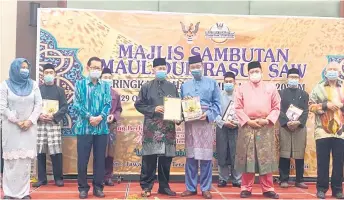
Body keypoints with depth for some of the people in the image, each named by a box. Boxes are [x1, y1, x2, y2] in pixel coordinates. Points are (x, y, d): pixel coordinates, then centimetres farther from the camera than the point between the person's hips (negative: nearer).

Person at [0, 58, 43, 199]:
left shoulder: (33, 85, 7)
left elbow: (39, 105, 3)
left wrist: (30, 121, -9)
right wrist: (17, 121, -10)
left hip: (29, 127, 2)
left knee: (26, 159, 1)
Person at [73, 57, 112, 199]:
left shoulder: (105, 86, 10)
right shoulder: (80, 84, 5)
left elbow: (108, 104, 3)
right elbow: (77, 104, -3)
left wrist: (100, 117, -15)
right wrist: (89, 117, -14)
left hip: (102, 127, 2)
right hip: (84, 127, -2)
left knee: (100, 159, 6)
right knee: (82, 159, 2)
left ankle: (98, 187, 17)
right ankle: (83, 187, 14)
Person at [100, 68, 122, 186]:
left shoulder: (115, 94, 12)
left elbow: (119, 109, 14)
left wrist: (114, 116, -5)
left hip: (112, 125, 4)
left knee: (110, 153, 7)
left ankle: (108, 177, 16)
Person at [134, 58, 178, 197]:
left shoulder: (172, 87, 13)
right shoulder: (147, 87, 5)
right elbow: (138, 104, 2)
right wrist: (153, 109, -11)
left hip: (168, 127, 3)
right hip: (152, 128, -3)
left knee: (166, 157, 6)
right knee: (149, 157, -2)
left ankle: (164, 186, 18)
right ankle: (146, 186, 9)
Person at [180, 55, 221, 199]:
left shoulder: (212, 83, 8)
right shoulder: (184, 86, 16)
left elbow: (217, 103, 2)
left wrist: (209, 114, -13)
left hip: (206, 123, -2)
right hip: (189, 124, 2)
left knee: (206, 156, -1)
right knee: (190, 156, 4)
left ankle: (206, 188, 9)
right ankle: (191, 187, 13)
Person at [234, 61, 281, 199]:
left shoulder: (271, 88, 8)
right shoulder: (241, 89, 6)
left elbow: (276, 107, 6)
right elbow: (238, 108, 2)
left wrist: (267, 120, -8)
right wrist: (248, 121, -10)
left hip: (266, 127, 1)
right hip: (247, 126, 0)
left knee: (266, 158, 3)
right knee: (247, 157, 3)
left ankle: (268, 189, 12)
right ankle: (246, 188, 11)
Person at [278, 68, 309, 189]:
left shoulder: (304, 94, 13)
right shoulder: (281, 93, 8)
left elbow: (306, 111, 2)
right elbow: (279, 110, -2)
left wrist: (298, 122, -16)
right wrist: (287, 122, -16)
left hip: (300, 127, 2)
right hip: (284, 127, -1)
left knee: (300, 155, 3)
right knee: (284, 154, -1)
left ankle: (299, 180, 11)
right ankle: (284, 180, 6)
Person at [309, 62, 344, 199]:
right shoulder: (318, 88, 9)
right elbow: (311, 106, 2)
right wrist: (325, 105, -12)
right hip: (323, 131, -2)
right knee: (323, 161, 1)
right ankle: (321, 188, 10)